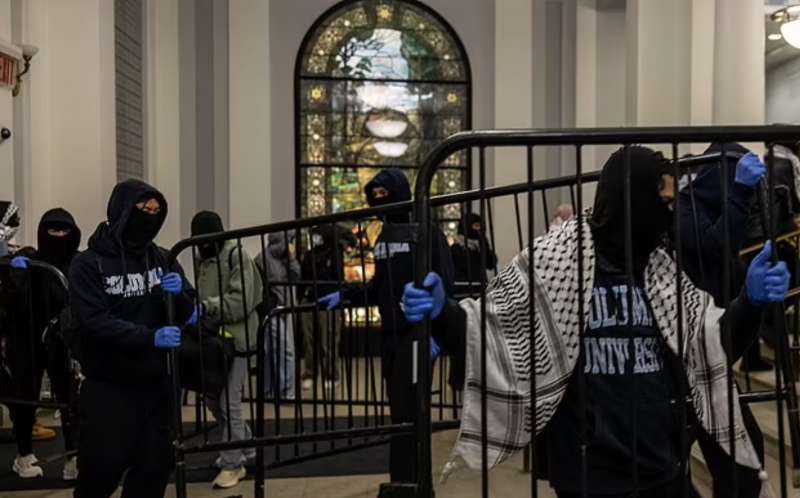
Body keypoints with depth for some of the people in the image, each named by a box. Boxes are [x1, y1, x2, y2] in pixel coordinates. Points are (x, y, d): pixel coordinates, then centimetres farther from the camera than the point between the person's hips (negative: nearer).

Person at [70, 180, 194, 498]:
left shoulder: (162, 260, 5)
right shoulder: (89, 264, -7)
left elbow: (184, 314, 7)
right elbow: (93, 321, -18)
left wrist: (179, 295, -16)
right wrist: (149, 337, -30)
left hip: (155, 383, 4)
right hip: (107, 387, -4)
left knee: (155, 466, 9)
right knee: (103, 466, 0)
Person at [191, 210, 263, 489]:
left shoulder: (238, 256, -11)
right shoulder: (204, 259, 14)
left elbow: (241, 302, -19)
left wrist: (206, 306, -26)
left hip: (235, 339, -8)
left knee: (229, 403, -3)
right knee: (212, 399, 16)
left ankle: (233, 464, 13)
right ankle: (244, 448, 35)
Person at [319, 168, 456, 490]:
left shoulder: (426, 231, -8)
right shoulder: (384, 235, 16)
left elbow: (443, 285, -13)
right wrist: (343, 296, 11)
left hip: (416, 334, -7)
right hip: (390, 334, 8)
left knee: (409, 413, -6)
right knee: (400, 412, 12)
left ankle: (405, 480, 2)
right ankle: (409, 480, 22)